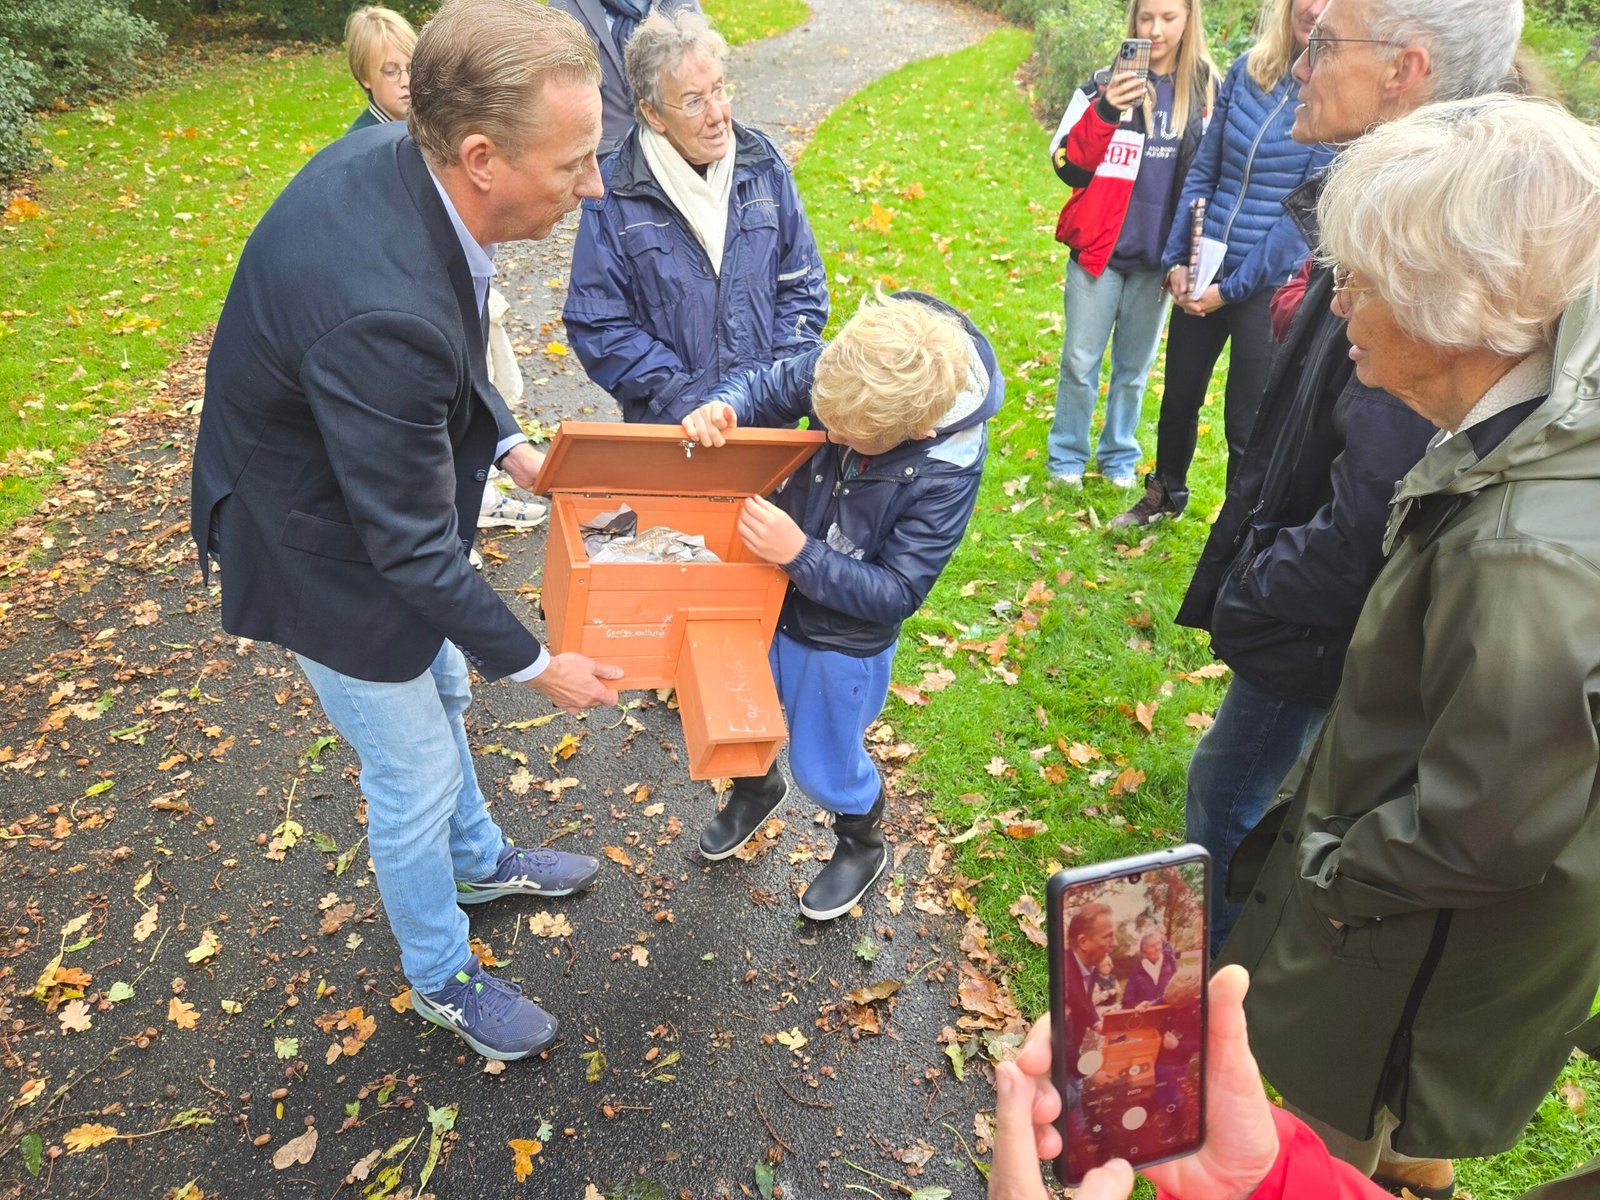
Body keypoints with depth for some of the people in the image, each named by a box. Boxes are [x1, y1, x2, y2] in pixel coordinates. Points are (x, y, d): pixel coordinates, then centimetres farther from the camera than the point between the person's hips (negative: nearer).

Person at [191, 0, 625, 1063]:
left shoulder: (396, 156, -16)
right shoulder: (381, 312, -42)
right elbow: (415, 550, -30)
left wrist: (507, 445, -1)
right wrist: (536, 665, -18)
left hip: (376, 496, 9)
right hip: (327, 556, -9)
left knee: (441, 692, 28)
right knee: (416, 778, 12)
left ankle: (480, 860, 57)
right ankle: (442, 976, 40)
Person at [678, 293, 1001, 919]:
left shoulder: (948, 470, -32)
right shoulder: (838, 368, -23)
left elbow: (895, 592, -26)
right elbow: (767, 387, -5)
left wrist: (800, 554, -36)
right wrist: (721, 408, -27)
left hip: (844, 637, -5)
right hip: (771, 596, 5)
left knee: (823, 763, 17)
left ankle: (861, 844, 52)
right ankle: (756, 785, 61)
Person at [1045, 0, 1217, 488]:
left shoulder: (1207, 90, 2)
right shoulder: (1106, 82, -2)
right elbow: (1067, 165, -8)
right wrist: (1104, 112, -24)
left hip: (1157, 256, 1)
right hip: (1099, 248, -1)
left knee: (1134, 365, 12)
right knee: (1080, 360, 3)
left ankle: (1119, 455, 26)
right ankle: (1067, 456, 18)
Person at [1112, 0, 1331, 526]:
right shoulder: (1247, 69, 3)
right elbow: (1203, 171, 8)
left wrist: (1231, 288, -15)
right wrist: (1176, 259, 2)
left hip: (1268, 282, -4)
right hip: (1202, 272, 5)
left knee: (1246, 424, 4)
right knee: (1179, 396, 18)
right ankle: (1165, 493, 43)